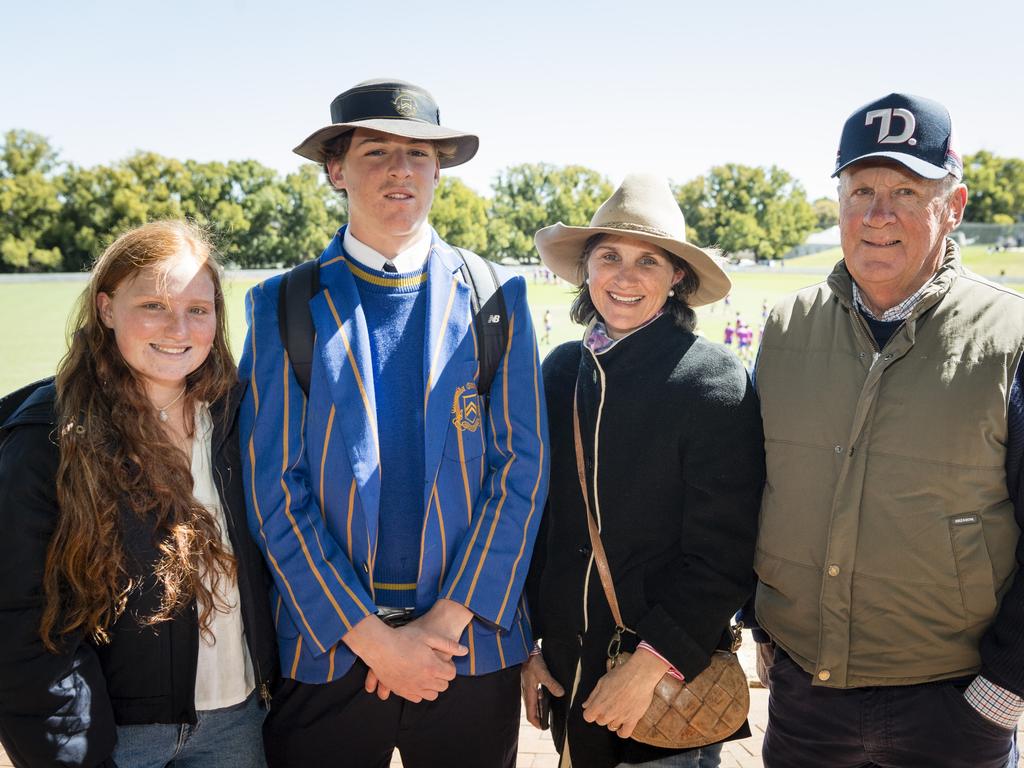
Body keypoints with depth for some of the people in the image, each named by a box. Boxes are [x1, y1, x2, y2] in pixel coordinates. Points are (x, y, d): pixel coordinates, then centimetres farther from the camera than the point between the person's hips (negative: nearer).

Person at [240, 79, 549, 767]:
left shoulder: (496, 300, 2)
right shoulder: (285, 307, 0)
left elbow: (523, 467, -3)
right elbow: (275, 488, -5)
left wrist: (449, 620, -10)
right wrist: (371, 637, -11)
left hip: (473, 649, 1)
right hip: (327, 651, 0)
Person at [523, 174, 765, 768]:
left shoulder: (715, 380, -14)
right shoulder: (561, 371, 0)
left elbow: (724, 556, -15)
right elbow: (536, 520, 6)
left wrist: (651, 663, -18)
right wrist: (526, 642, 5)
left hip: (674, 682, -4)